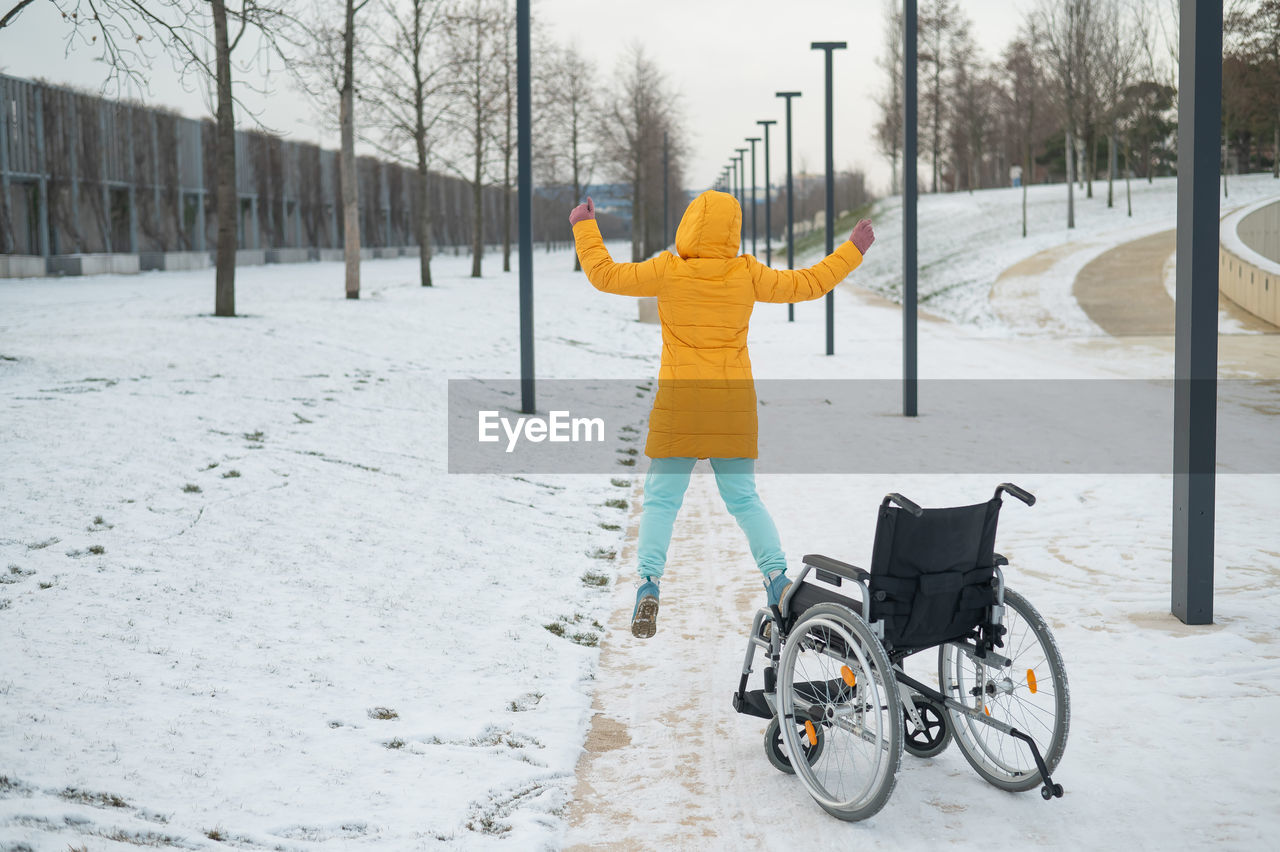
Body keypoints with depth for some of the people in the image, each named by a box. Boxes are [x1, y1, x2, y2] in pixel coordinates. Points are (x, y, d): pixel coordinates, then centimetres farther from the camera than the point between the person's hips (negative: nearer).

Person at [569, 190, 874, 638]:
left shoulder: (667, 271, -5)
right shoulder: (748, 274, 0)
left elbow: (605, 274, 3)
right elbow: (806, 284, 8)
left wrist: (585, 227, 17)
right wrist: (853, 249, 20)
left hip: (679, 400, -2)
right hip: (733, 402, 2)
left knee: (661, 499, 4)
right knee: (743, 497, 12)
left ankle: (649, 584, -10)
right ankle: (777, 576, 1)